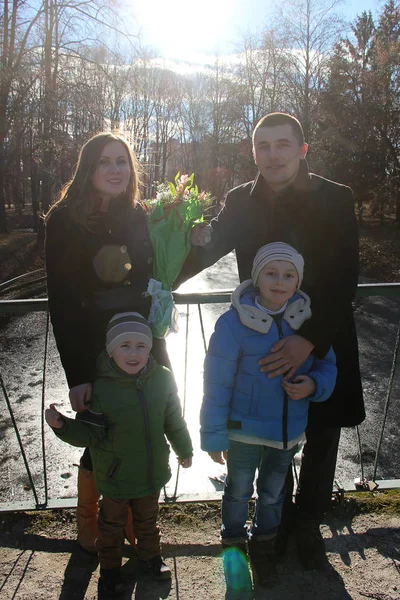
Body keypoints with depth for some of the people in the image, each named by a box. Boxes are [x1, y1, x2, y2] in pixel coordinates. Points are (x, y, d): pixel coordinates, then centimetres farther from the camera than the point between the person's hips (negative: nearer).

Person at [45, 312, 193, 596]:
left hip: (152, 473, 3)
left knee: (148, 519, 26)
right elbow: (89, 434, -17)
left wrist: (184, 450, 12)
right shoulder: (99, 388, -23)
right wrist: (62, 426, -34)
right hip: (116, 477, -2)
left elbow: (174, 421, 0)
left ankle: (151, 557, 52)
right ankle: (110, 568, 45)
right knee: (112, 524, 20)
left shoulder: (162, 379, -15)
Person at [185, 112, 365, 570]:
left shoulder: (335, 199, -11)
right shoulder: (241, 201, -3)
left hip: (322, 343, -1)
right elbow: (207, 249, 9)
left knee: (320, 440, 14)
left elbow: (345, 279, -17)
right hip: (263, 344, 1)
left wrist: (308, 340, -27)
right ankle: (274, 520, 39)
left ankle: (308, 526, 39)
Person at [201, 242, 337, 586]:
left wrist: (314, 384, -21)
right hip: (245, 430, -3)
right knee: (239, 491, 19)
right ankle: (234, 544, 47)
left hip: (290, 429, 4)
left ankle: (264, 545, 51)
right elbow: (217, 384, -16)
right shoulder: (234, 323, -21)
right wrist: (214, 436, -12)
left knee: (273, 492, 25)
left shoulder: (308, 319, -9)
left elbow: (327, 365, 2)